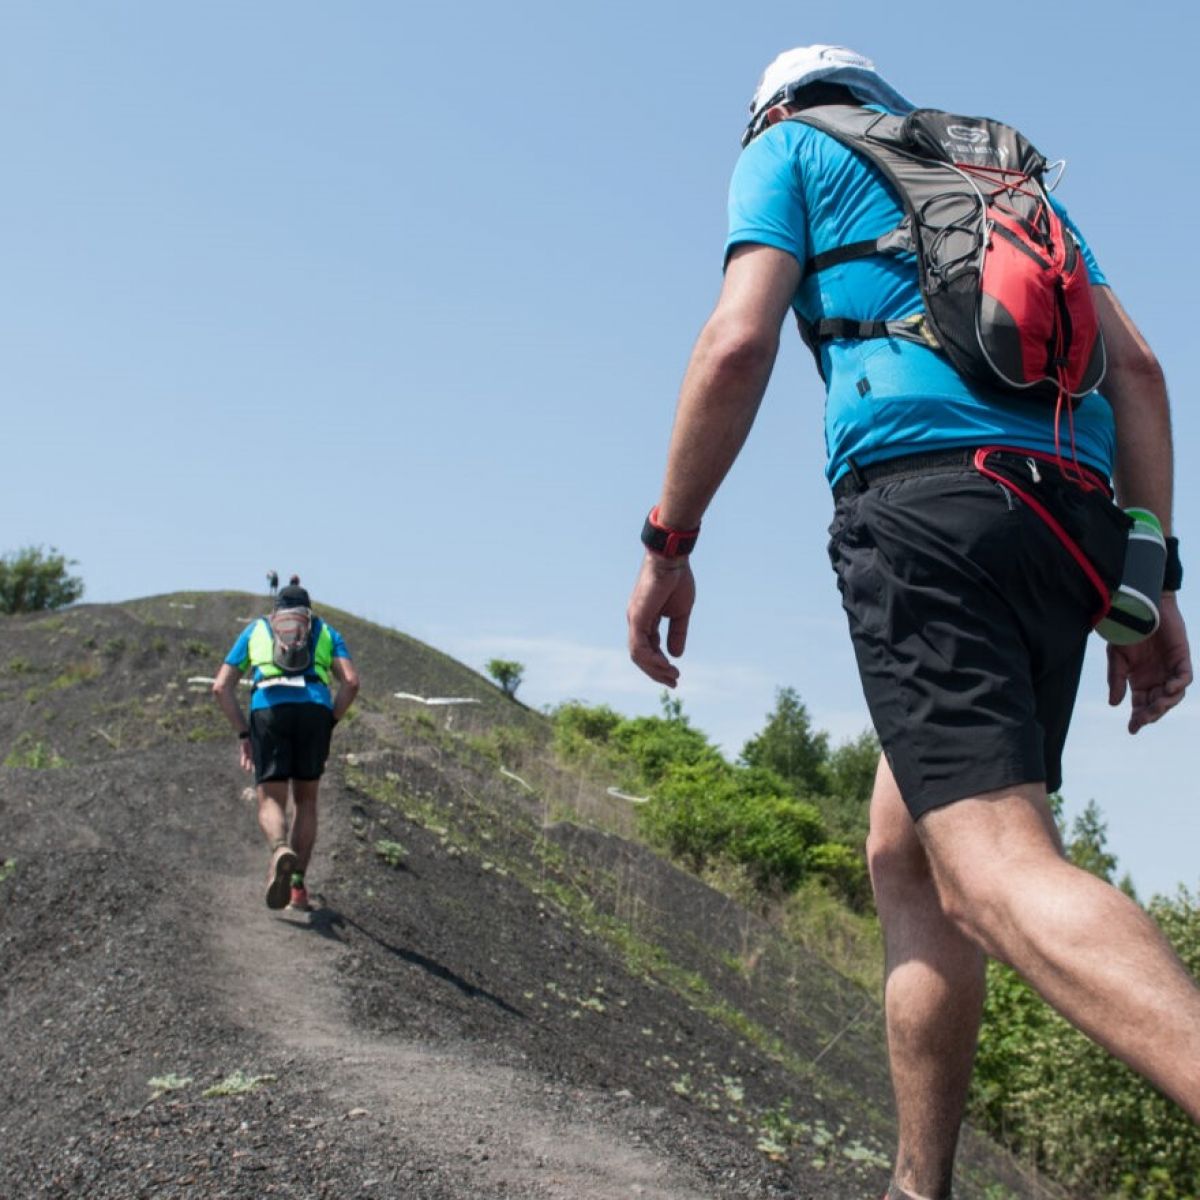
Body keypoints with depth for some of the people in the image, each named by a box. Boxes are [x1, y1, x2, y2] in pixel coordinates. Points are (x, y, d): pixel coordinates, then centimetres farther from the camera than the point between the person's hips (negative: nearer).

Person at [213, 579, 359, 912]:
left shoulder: (255, 629, 29)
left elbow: (221, 687, 19)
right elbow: (351, 681, 8)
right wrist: (328, 724, 14)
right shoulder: (325, 632, 27)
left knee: (271, 803, 1)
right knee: (305, 800, 17)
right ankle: (297, 886, 10)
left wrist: (244, 735, 19)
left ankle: (281, 852, -32)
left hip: (269, 711, -1)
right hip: (315, 710, 1)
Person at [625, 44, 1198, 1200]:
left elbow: (737, 343, -1)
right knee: (905, 855, 14)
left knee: (997, 866, -20)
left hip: (920, 496, -7)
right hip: (1069, 516, 7)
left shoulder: (789, 149, 18)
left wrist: (666, 543, 3)